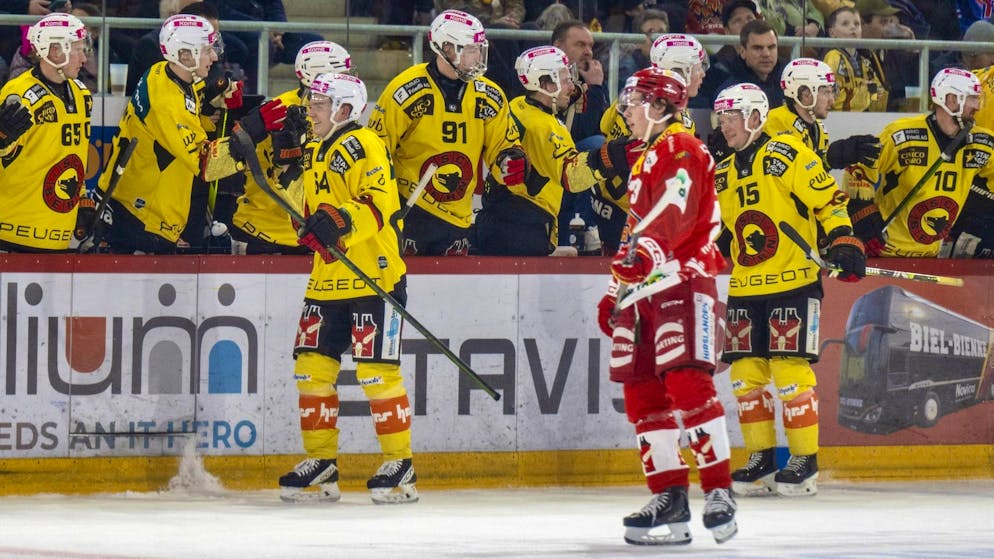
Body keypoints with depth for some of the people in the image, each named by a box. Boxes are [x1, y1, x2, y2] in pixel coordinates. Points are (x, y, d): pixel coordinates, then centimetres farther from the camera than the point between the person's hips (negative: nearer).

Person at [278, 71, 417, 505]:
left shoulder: (363, 145, -10)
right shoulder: (316, 152, 19)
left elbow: (381, 203, -22)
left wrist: (341, 221, -33)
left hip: (373, 278, -9)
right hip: (327, 284, 9)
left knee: (376, 370, -8)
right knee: (312, 367, 5)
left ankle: (399, 465, -1)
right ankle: (321, 462, 12)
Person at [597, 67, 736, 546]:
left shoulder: (681, 148, -5)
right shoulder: (647, 158, 26)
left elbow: (675, 210, -22)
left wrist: (646, 248, -38)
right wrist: (616, 290, 32)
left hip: (683, 279, -10)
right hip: (645, 288, 10)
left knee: (687, 382, -19)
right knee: (642, 394, 5)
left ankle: (718, 493, -20)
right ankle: (669, 499, 8)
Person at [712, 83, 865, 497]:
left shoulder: (788, 155, -7)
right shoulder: (722, 175, 15)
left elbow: (828, 199, -9)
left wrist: (843, 242, -18)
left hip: (792, 282, -7)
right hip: (744, 290, 7)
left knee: (790, 370, -9)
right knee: (746, 374, 4)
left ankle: (804, 462, -2)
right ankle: (761, 461, 13)